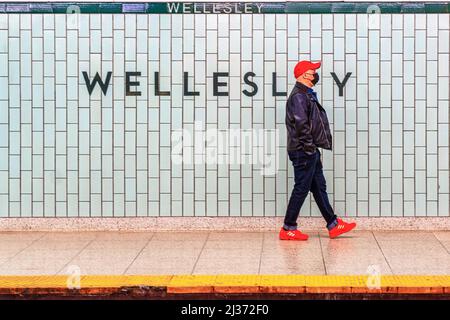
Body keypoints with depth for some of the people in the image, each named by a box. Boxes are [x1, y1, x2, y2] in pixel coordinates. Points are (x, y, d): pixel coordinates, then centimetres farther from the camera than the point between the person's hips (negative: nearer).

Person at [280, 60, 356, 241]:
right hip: (303, 151, -11)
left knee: (319, 187, 12)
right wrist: (309, 146, -20)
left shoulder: (307, 95, 18)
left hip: (310, 151, 11)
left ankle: (333, 225, 18)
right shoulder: (298, 96, -15)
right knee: (301, 189, -5)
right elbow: (301, 124, -23)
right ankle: (288, 229, 1)